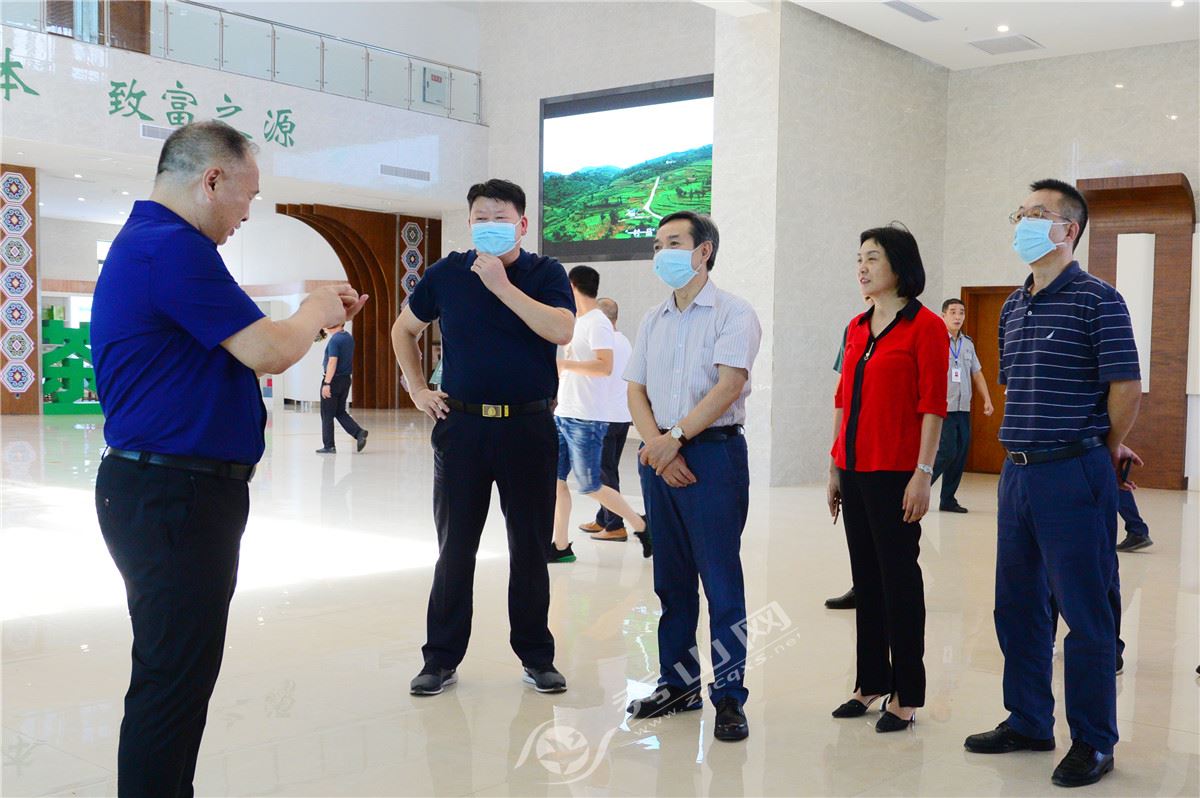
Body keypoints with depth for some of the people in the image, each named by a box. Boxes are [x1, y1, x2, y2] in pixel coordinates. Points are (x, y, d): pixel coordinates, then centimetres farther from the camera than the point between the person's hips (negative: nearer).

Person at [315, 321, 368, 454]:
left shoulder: (334, 340, -17)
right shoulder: (349, 338, 9)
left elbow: (333, 362, -24)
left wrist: (327, 383, -25)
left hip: (334, 379, -8)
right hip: (346, 379, 8)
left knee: (327, 415, 2)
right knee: (340, 412, 16)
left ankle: (329, 446, 6)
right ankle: (359, 433, -1)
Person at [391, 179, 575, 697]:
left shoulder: (545, 274, 0)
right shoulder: (446, 275, 5)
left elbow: (561, 330, -19)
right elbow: (404, 330, 19)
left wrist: (501, 284, -19)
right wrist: (417, 388, 8)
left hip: (529, 426, -1)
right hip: (461, 424, 1)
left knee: (530, 548, 8)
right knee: (454, 548, 7)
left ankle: (536, 655, 21)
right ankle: (441, 657, 17)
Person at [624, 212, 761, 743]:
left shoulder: (732, 314, -3)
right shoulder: (653, 321, 15)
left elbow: (729, 385, -15)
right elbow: (636, 392, 9)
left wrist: (676, 436, -18)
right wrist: (659, 448, -7)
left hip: (714, 452, -6)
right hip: (659, 455, 6)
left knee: (721, 578, -4)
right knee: (670, 577, 11)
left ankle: (730, 697, 4)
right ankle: (678, 684, 22)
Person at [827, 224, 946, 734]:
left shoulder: (925, 326, -8)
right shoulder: (857, 327, 12)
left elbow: (932, 405, -12)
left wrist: (923, 472, -16)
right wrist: (835, 467, 14)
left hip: (895, 472, -7)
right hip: (855, 470, 7)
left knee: (899, 579, 1)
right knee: (865, 578, 13)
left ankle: (906, 696, 12)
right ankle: (870, 683, 24)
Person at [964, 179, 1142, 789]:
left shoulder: (1096, 299, -9)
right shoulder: (1012, 307, 13)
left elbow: (1127, 387, -11)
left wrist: (1103, 449, 2)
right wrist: (1025, 446, 14)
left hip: (1073, 474, -7)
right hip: (1017, 471, 8)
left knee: (1085, 612, 1)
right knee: (1017, 606, 14)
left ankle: (1093, 743, 15)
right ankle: (1028, 722, 29)